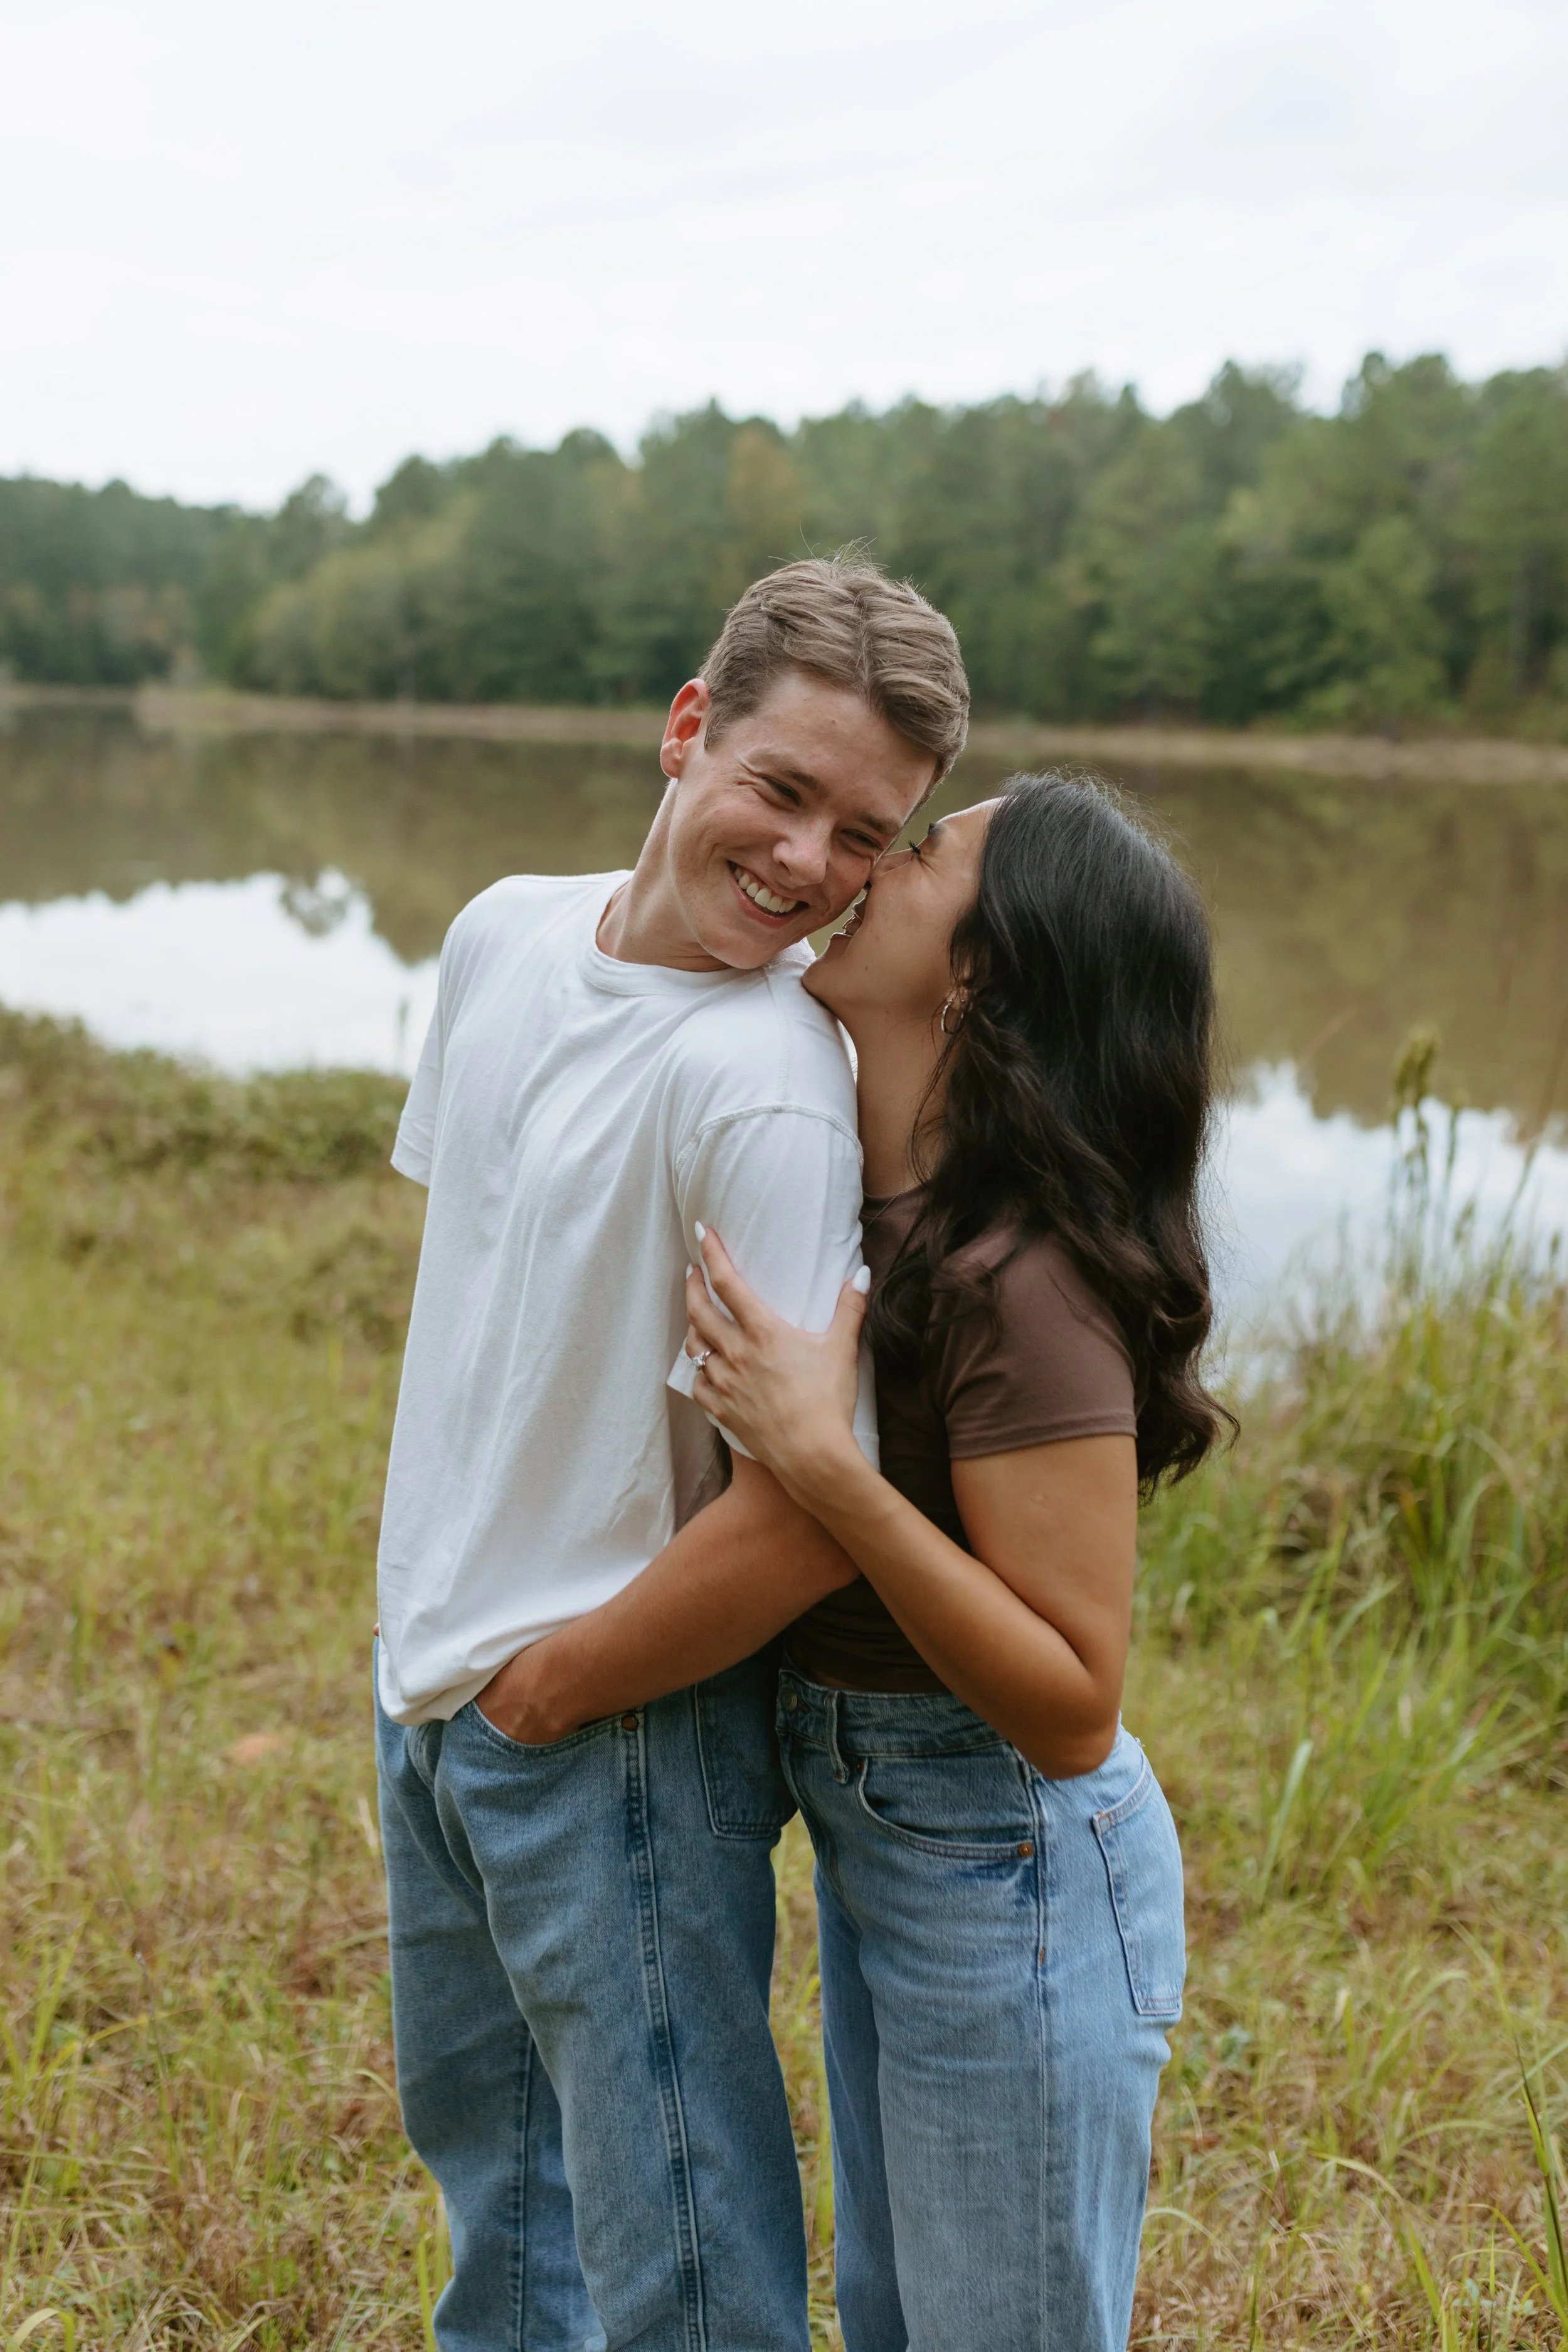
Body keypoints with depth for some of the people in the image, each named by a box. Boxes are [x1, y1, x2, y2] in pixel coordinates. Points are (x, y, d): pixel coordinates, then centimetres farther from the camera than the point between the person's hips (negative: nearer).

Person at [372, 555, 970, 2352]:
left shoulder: (769, 1083, -26)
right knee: (480, 2143, 30)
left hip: (611, 1735, -8)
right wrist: (440, 1641, 9)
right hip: (428, 1679, 8)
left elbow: (810, 1517, -29)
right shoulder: (507, 932, -1)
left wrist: (543, 1687, -14)